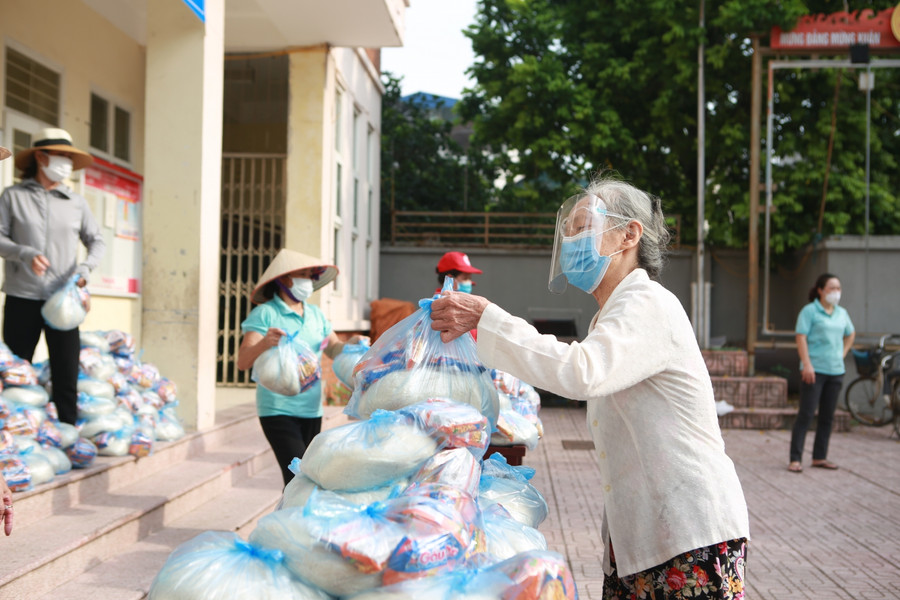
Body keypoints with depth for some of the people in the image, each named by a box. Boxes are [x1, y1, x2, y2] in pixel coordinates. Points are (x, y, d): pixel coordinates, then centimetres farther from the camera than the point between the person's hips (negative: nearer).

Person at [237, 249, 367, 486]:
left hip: (311, 409, 6)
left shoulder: (315, 314, 12)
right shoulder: (265, 314, -7)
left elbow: (334, 349, 15)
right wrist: (264, 343, -35)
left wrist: (350, 344, -7)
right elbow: (243, 362, -15)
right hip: (278, 410, -6)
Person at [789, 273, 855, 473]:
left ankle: (820, 457, 20)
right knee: (806, 415, -7)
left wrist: (843, 353, 16)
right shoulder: (809, 311, -6)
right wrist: (807, 365, -19)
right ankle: (795, 459, -4)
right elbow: (801, 338, -12)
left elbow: (850, 334, 30)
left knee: (827, 416, 10)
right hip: (814, 371, -6)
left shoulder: (841, 313, 13)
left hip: (836, 371, 6)